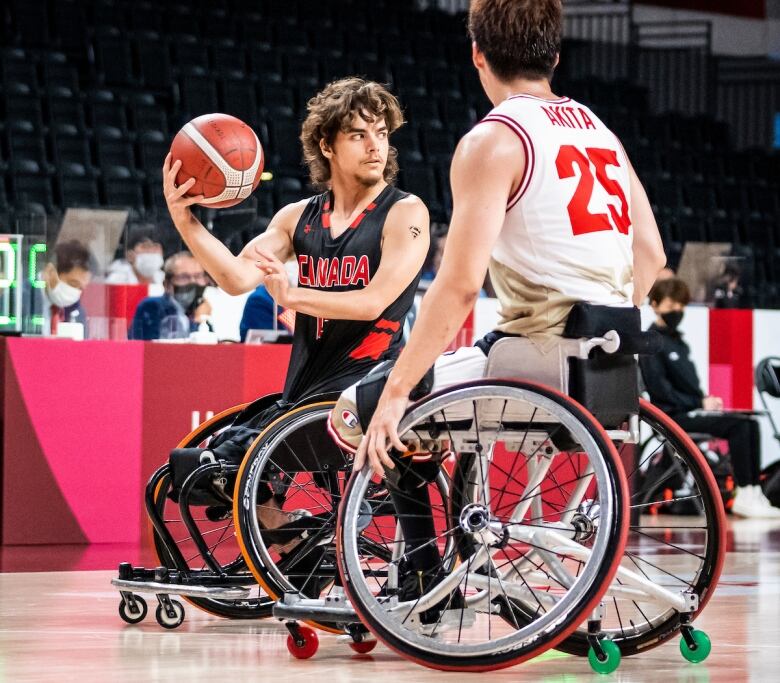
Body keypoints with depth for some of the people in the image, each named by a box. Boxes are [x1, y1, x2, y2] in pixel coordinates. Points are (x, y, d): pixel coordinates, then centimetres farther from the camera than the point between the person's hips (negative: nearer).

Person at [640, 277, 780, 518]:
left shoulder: (677, 341, 20)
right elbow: (660, 389, -16)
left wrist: (706, 400, 1)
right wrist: (699, 403, -15)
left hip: (691, 411, 9)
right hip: (672, 416, -9)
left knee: (750, 424, -7)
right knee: (737, 425, -23)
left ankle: (753, 493, -13)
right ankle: (744, 496, -21)